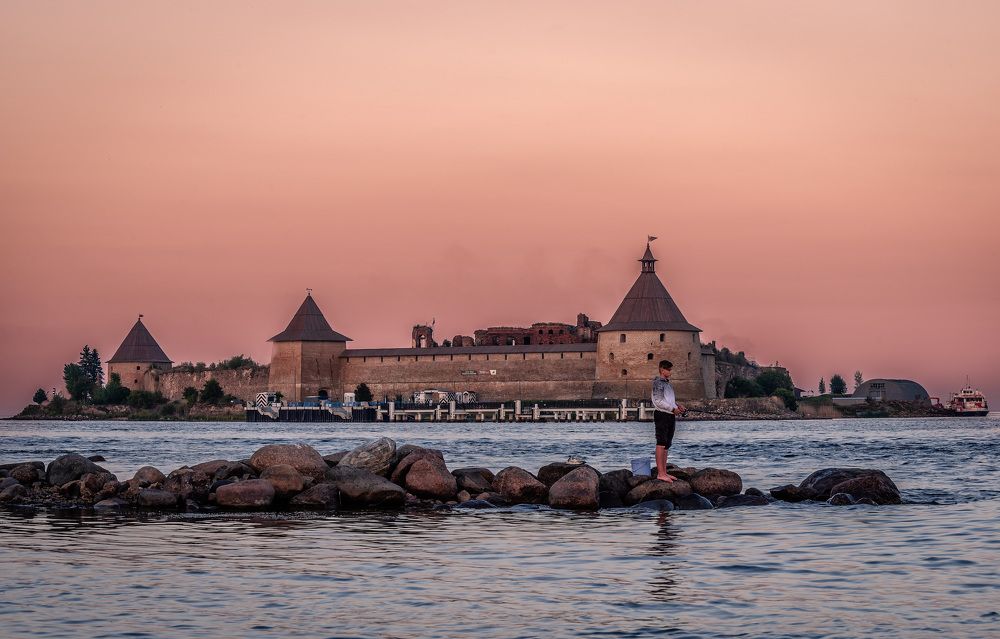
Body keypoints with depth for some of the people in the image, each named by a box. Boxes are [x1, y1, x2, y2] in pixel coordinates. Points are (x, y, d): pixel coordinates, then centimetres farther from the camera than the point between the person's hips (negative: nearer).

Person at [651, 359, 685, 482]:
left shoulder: (667, 383, 20)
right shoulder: (658, 382, -8)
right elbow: (658, 401, -17)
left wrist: (678, 405, 10)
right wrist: (673, 409, -17)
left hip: (670, 416, 10)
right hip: (661, 415, -10)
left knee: (666, 445, 10)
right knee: (661, 444, -11)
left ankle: (664, 472, 13)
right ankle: (660, 473, -14)